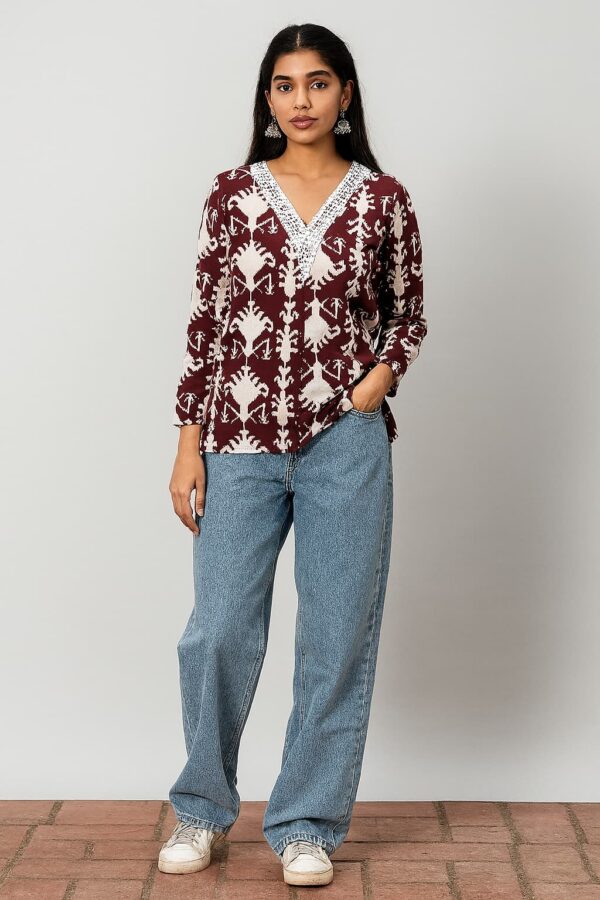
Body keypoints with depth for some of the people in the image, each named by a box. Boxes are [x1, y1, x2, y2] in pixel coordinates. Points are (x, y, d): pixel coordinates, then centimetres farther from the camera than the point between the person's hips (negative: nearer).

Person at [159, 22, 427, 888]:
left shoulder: (383, 199, 2)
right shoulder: (232, 193, 3)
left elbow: (409, 314, 13)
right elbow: (205, 321, 4)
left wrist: (380, 377, -6)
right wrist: (188, 445, 1)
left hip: (346, 442, 0)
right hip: (241, 441, 1)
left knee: (338, 637, 4)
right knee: (219, 630, 3)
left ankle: (308, 824, 21)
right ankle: (202, 808, 27)